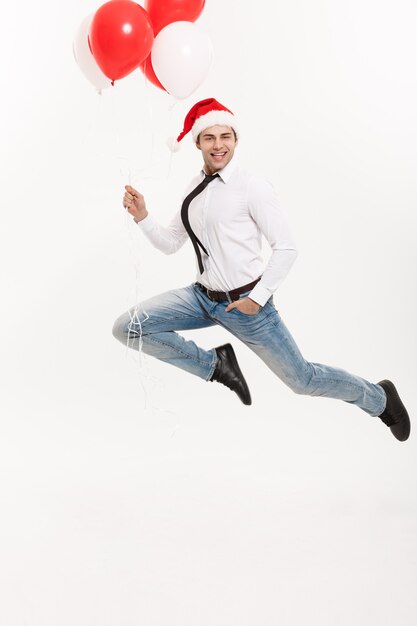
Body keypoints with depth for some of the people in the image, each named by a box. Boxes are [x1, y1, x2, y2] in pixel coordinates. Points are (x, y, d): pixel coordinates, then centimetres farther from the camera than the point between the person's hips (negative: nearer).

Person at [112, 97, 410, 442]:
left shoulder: (252, 186, -15)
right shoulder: (195, 188, 7)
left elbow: (286, 248, -15)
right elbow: (170, 243, 12)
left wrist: (258, 297, -15)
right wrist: (142, 217, -4)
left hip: (245, 302, -6)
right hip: (203, 297, 6)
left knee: (303, 379, 2)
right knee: (127, 327, -8)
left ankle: (379, 398, 31)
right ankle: (216, 364, 8)